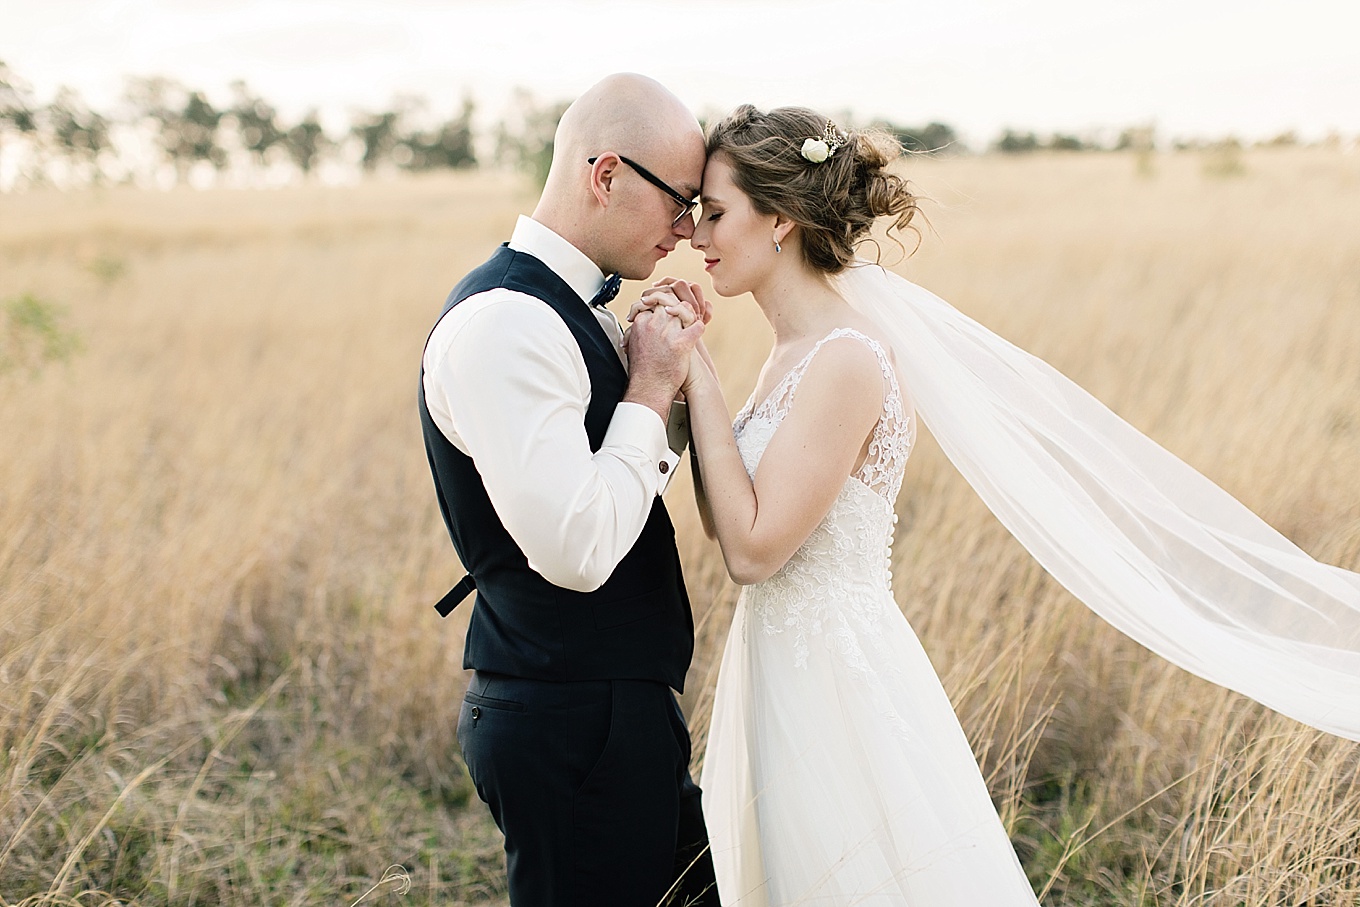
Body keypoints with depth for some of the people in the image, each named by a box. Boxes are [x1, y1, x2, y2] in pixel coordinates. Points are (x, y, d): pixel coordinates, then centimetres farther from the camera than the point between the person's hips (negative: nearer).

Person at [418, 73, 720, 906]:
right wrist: (651, 389, -17)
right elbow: (576, 548, -29)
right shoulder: (503, 323, -21)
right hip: (572, 722, -10)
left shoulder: (576, 311, 11)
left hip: (615, 705, 10)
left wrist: (674, 375, 4)